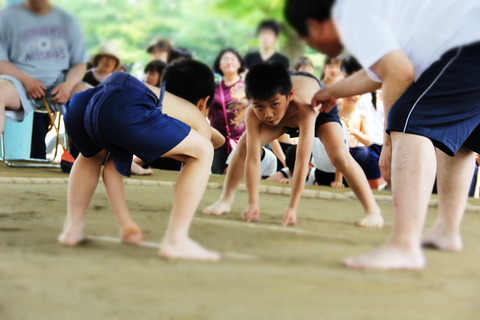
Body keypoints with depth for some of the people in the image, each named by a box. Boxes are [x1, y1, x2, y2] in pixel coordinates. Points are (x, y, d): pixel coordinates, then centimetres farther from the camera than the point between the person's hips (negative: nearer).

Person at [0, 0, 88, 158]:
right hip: (21, 81, -3)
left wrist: (69, 84, -10)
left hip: (58, 84, 3)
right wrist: (26, 79, -17)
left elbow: (80, 63, 13)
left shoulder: (67, 21, 14)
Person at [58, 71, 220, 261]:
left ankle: (73, 228, 33)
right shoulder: (198, 121, 29)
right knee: (203, 153, 14)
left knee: (92, 155, 43)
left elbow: (111, 170, 41)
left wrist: (127, 225, 43)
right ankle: (176, 240, 7)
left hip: (78, 110, 7)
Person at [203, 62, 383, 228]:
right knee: (245, 145, -12)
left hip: (319, 109, -3)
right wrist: (253, 204, -42)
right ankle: (225, 201, 5)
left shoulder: (304, 105, -47)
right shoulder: (253, 114, -38)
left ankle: (373, 211, -17)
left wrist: (293, 208, -49)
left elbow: (302, 161, -48)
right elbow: (252, 158, -37)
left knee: (339, 155, -24)